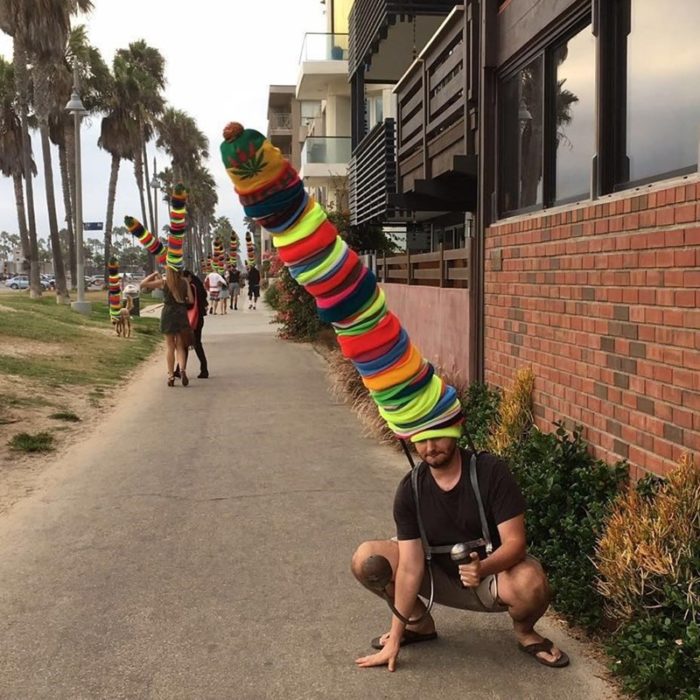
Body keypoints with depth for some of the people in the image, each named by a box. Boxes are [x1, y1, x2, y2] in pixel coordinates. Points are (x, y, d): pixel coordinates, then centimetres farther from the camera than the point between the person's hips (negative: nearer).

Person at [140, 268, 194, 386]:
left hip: (168, 313, -1)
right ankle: (182, 369, -14)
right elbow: (191, 300, -2)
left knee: (170, 347, 8)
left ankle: (171, 375, 5)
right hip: (181, 313, 2)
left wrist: (154, 274, 6)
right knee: (180, 347, 9)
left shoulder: (163, 282, -5)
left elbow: (142, 284, -3)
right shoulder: (185, 282, 0)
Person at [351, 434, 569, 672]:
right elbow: (410, 567, -16)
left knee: (531, 585, -37)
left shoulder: (492, 472, -21)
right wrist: (395, 639, -19)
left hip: (494, 571, -2)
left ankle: (524, 631, 1)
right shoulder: (410, 490, -14)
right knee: (365, 560, -17)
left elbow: (514, 541, -24)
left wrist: (483, 568, -46)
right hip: (441, 578, 3)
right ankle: (420, 623, 9)